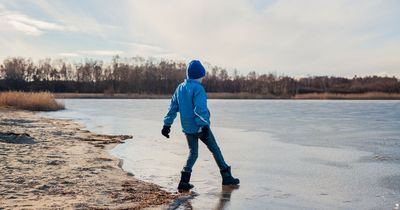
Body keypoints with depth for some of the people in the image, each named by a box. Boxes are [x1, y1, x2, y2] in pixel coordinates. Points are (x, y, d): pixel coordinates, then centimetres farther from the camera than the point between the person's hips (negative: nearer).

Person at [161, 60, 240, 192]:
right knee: (215, 150, 8)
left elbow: (173, 107, 11)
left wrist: (167, 124, 14)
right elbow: (200, 108, -23)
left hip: (187, 128, 6)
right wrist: (204, 126, -27)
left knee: (193, 152, 15)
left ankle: (184, 181, 3)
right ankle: (226, 177, 16)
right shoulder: (198, 88, -14)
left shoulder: (180, 88, 9)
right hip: (200, 127, -6)